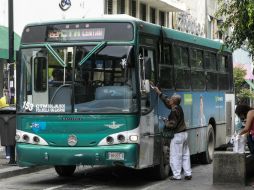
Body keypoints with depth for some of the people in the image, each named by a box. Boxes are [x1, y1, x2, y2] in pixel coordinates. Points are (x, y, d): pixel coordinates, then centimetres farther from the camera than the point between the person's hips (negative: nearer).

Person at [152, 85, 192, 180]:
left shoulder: (174, 111, -18)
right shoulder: (178, 108, 9)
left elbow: (172, 124, -22)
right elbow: (166, 101, 21)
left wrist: (166, 122, -2)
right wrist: (158, 92, 24)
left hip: (177, 135, -9)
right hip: (184, 133, 9)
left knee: (175, 156, -2)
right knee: (185, 155, 12)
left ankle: (177, 175, 1)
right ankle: (188, 174, 14)